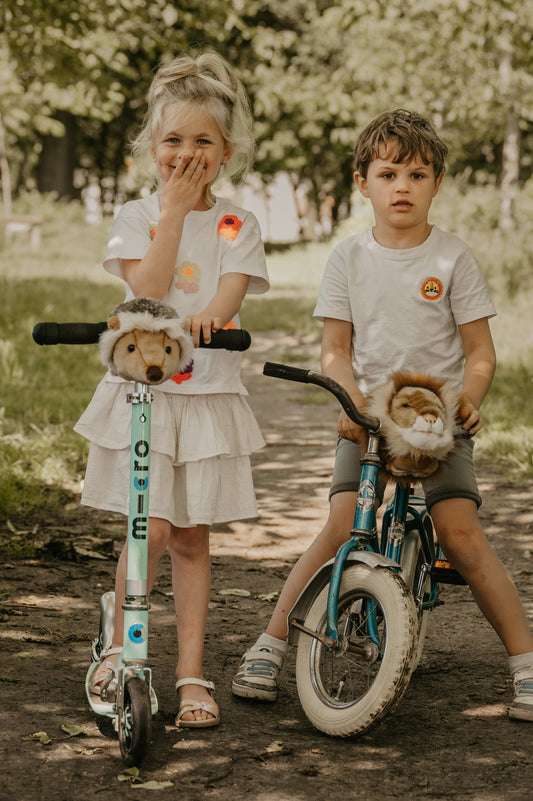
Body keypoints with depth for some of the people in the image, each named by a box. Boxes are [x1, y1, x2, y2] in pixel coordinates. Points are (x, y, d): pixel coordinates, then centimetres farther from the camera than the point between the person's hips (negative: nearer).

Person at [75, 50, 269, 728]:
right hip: (141, 387, -1)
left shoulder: (237, 227, 5)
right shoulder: (137, 217, 4)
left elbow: (227, 296, -10)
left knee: (192, 538, 5)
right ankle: (118, 646, 14)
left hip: (208, 394, 1)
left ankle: (191, 674, 12)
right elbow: (148, 287, -12)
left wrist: (204, 318, -33)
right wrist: (174, 210, -11)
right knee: (152, 531, -9)